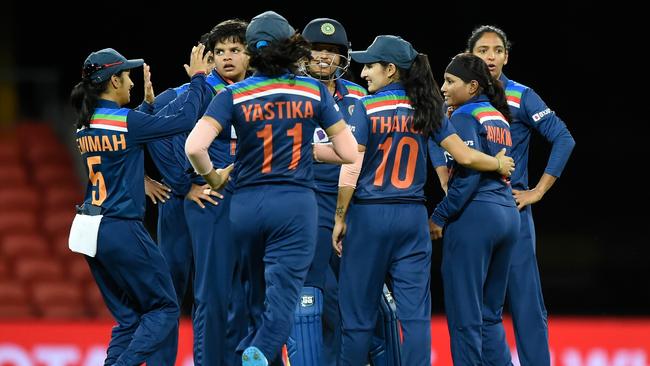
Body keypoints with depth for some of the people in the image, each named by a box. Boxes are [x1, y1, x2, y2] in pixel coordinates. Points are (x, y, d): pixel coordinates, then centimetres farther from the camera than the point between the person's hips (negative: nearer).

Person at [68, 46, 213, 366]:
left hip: (89, 229, 8)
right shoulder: (126, 121, -15)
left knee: (129, 317, 14)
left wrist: (148, 100, 25)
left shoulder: (86, 126, 8)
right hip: (121, 229, -8)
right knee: (165, 308, 2)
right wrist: (198, 79, 1)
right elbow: (185, 120, -11)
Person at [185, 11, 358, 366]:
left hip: (246, 204, 1)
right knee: (282, 297, -7)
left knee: (258, 294, 19)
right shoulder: (314, 91, 1)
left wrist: (212, 177, 4)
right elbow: (349, 152, 4)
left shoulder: (234, 95, -2)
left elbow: (194, 147, -15)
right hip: (295, 204, -1)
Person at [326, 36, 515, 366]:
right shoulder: (425, 109, 5)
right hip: (412, 216, 3)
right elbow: (464, 155, 6)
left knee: (359, 313, 4)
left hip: (369, 214, -3)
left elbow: (350, 168, -11)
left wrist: (339, 219, -5)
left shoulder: (366, 108, -7)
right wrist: (499, 164, 25)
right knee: (415, 312, 0)